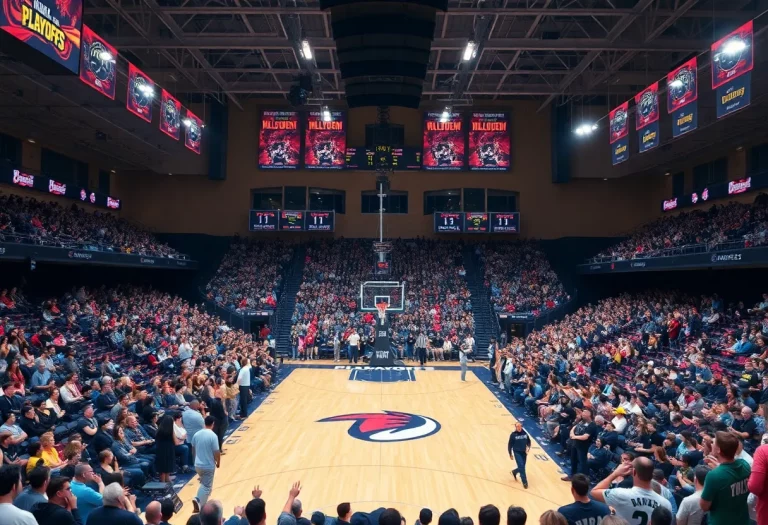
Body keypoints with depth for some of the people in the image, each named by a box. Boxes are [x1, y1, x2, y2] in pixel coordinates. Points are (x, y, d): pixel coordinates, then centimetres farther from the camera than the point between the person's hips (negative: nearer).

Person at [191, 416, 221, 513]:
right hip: (208, 466, -6)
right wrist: (218, 463, 0)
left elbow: (193, 449, 11)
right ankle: (200, 506, 10)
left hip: (197, 465, 6)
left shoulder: (197, 434, -2)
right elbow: (217, 452, -18)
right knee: (207, 487, 10)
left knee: (204, 484, 26)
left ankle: (198, 499, 11)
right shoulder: (213, 436, -20)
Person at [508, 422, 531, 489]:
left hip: (524, 453, 4)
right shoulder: (513, 435, -12)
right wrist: (510, 454, -2)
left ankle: (514, 472, 44)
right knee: (521, 466, -12)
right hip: (517, 453, -4)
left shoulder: (525, 433, -3)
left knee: (522, 467, 13)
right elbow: (510, 445, -5)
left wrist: (528, 447, -8)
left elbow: (528, 441, 12)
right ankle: (525, 482, -1)